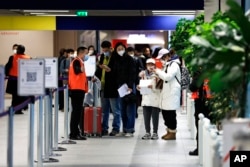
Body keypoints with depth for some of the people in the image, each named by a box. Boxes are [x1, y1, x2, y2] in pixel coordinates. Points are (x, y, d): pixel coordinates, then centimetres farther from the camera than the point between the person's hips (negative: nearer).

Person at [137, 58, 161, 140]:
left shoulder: (157, 75, -3)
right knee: (146, 117, 5)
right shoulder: (144, 74, 12)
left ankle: (155, 133, 6)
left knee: (155, 117, -1)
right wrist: (139, 87, -3)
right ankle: (148, 132, 12)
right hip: (146, 98, 4)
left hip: (155, 99, -4)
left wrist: (153, 87, -25)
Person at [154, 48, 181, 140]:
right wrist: (159, 73, 4)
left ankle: (172, 133, 4)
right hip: (166, 92, 9)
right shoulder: (168, 64, 18)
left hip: (172, 93, -9)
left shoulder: (174, 65, -12)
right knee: (165, 112, 10)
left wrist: (158, 71, -10)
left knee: (170, 113, -4)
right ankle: (169, 131, 20)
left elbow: (168, 77, -22)